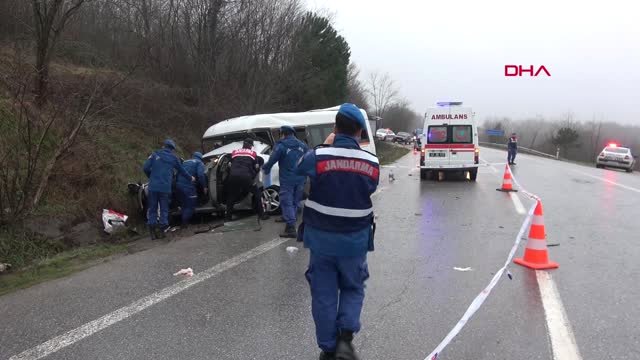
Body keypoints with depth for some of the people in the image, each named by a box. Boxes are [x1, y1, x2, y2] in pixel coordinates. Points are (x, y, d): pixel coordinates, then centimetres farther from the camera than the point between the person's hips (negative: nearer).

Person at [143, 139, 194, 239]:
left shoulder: (155, 155, 8)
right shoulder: (174, 158, 10)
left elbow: (145, 168, 0)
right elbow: (182, 171, 21)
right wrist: (190, 178, 38)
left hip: (153, 187, 1)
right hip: (165, 188, -1)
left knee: (152, 209, 8)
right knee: (164, 209, 9)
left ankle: (152, 231, 7)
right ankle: (161, 230, 6)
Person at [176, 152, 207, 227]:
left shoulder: (185, 162, 28)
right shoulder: (199, 163, 8)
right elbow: (200, 175, -9)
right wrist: (204, 187, -4)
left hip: (179, 184, 7)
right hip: (188, 186, -7)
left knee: (184, 205, 18)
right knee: (190, 205, 0)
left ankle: (184, 222, 20)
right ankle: (185, 222, -3)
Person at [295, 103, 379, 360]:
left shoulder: (317, 156, -12)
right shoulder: (371, 163, -7)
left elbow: (299, 170, 9)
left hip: (321, 238, -1)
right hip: (355, 240, 1)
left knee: (324, 294, 13)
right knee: (353, 289, 21)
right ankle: (345, 337, 3)